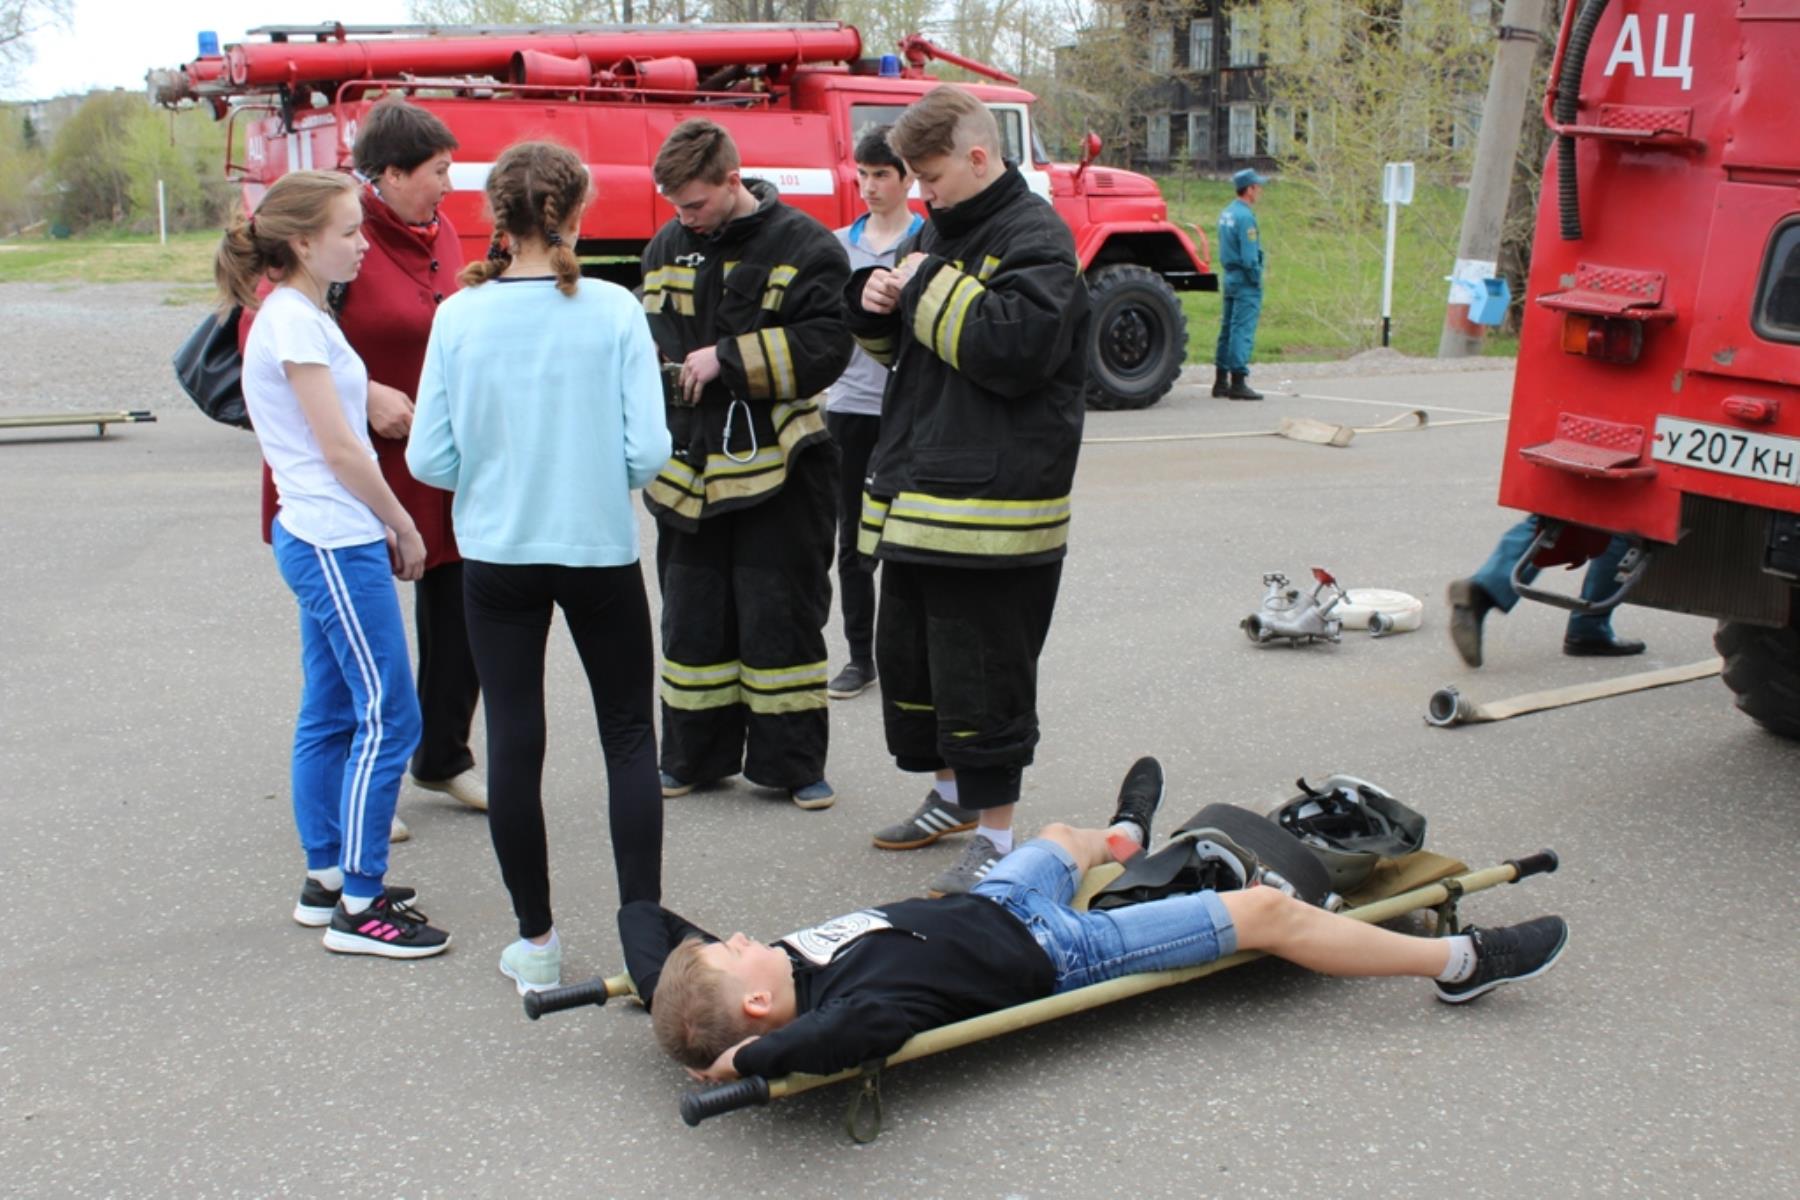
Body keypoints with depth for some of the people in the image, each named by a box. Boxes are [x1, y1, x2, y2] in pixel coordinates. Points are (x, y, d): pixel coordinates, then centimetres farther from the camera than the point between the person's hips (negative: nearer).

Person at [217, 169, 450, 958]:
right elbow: (340, 451, -16)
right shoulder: (294, 322, -15)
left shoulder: (299, 316, 14)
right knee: (387, 718, -6)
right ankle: (358, 907, 1)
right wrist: (404, 529, -6)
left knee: (330, 715, 15)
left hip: (324, 541, 10)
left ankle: (326, 881, 25)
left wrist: (384, 529, 11)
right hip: (336, 546, -10)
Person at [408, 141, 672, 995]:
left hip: (496, 557, 1)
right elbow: (648, 450, -14)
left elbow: (429, 459, -6)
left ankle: (536, 942, 18)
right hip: (599, 552, -1)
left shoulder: (460, 317, -7)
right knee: (629, 736, 12)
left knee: (513, 740, 10)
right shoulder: (613, 312, -10)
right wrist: (600, 477, 8)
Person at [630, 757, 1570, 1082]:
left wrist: (684, 1021, -17)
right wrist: (754, 1058, -57)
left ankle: (1123, 835, 77)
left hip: (988, 911, 8)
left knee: (1061, 838, 37)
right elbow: (866, 1025, -64)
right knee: (1267, 912, -2)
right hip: (1053, 953, -8)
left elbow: (645, 920, -6)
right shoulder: (853, 993, -39)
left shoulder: (796, 957, -18)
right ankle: (1458, 963, 19)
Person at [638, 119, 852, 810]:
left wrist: (727, 359, -19)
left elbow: (825, 346, -16)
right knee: (692, 618, 12)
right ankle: (695, 756, 25)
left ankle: (792, 760, 14)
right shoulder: (666, 248, 10)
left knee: (780, 616, 2)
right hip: (687, 465, 5)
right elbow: (646, 334, 23)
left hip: (776, 466, -5)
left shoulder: (803, 246, -8)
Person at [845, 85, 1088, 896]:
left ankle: (996, 836, 9)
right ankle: (954, 792, 36)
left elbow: (1016, 345, -26)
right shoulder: (942, 230, 16)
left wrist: (931, 287, -16)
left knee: (980, 676, -4)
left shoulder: (1035, 237, -11)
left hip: (993, 503, -10)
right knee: (905, 652, 19)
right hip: (917, 494, 10)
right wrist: (877, 303, 3)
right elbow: (899, 345, 26)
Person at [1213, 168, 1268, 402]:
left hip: (1230, 277, 9)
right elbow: (1249, 257, -20)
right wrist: (1257, 279, -9)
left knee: (1228, 329, 13)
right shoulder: (1245, 216, -16)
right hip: (1246, 282, -9)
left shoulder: (1226, 213, 12)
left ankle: (1221, 381, 17)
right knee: (1242, 332, -7)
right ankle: (1238, 382, -7)